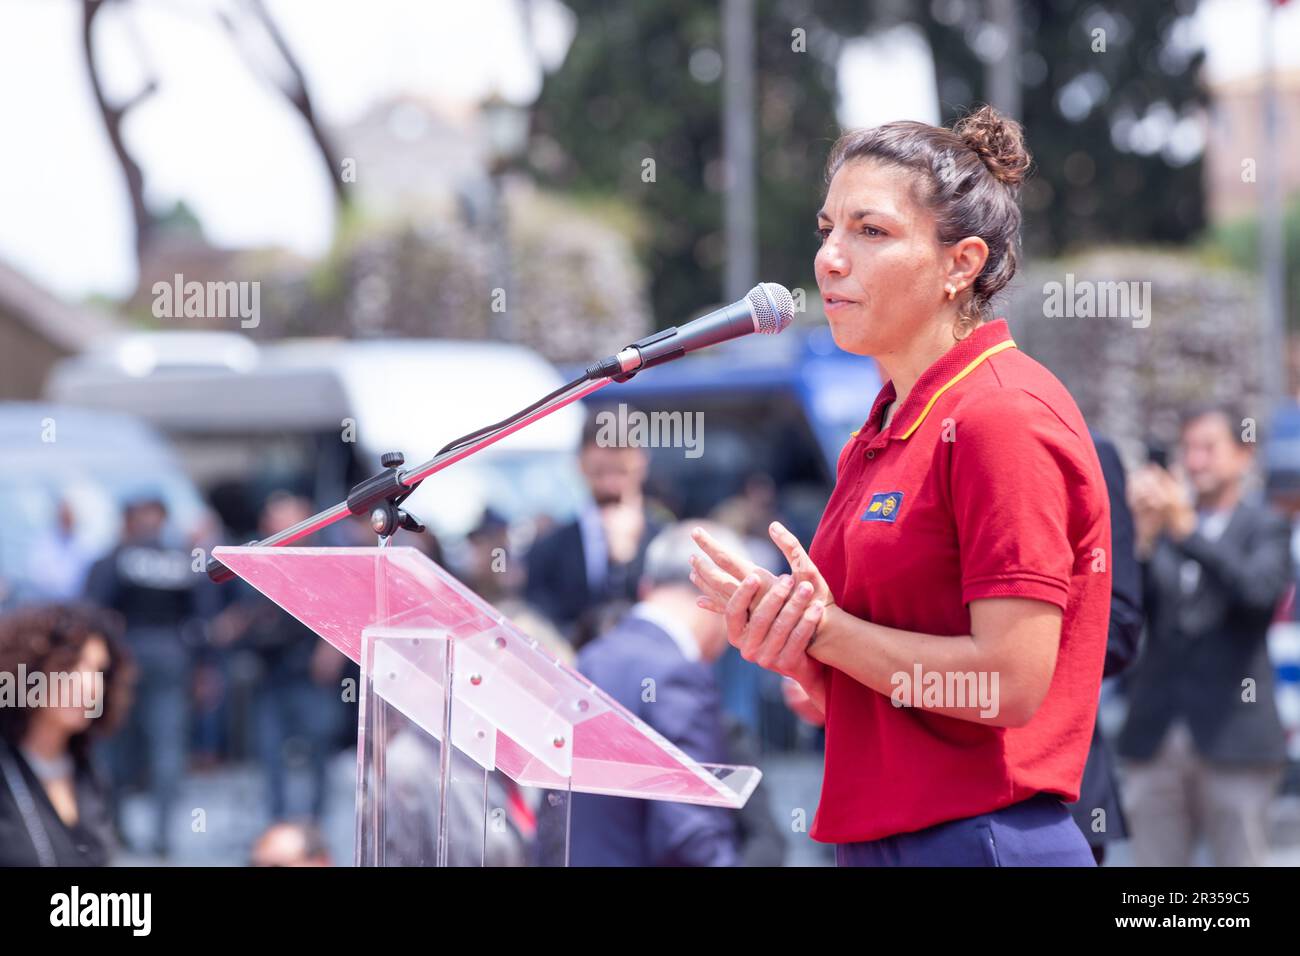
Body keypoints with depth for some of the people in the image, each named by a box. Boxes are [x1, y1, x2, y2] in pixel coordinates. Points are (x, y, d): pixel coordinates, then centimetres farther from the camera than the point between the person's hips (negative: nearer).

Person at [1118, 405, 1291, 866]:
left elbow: (1258, 589, -16)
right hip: (1155, 737, 3)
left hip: (1232, 739, -3)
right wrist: (1143, 538, -18)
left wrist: (1188, 530, -24)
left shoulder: (1266, 528, 4)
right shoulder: (1158, 525, 11)